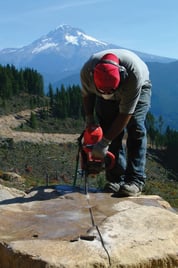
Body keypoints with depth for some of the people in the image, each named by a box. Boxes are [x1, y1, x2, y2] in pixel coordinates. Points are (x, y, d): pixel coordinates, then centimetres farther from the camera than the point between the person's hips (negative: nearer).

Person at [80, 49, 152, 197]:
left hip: (139, 89, -3)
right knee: (110, 129, -11)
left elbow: (125, 114, -36)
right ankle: (116, 180, -6)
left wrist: (104, 142, -35)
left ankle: (135, 181, -21)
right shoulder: (87, 70, -33)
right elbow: (87, 94, -7)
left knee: (135, 128, -20)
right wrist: (89, 119, -13)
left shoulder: (134, 72, -44)